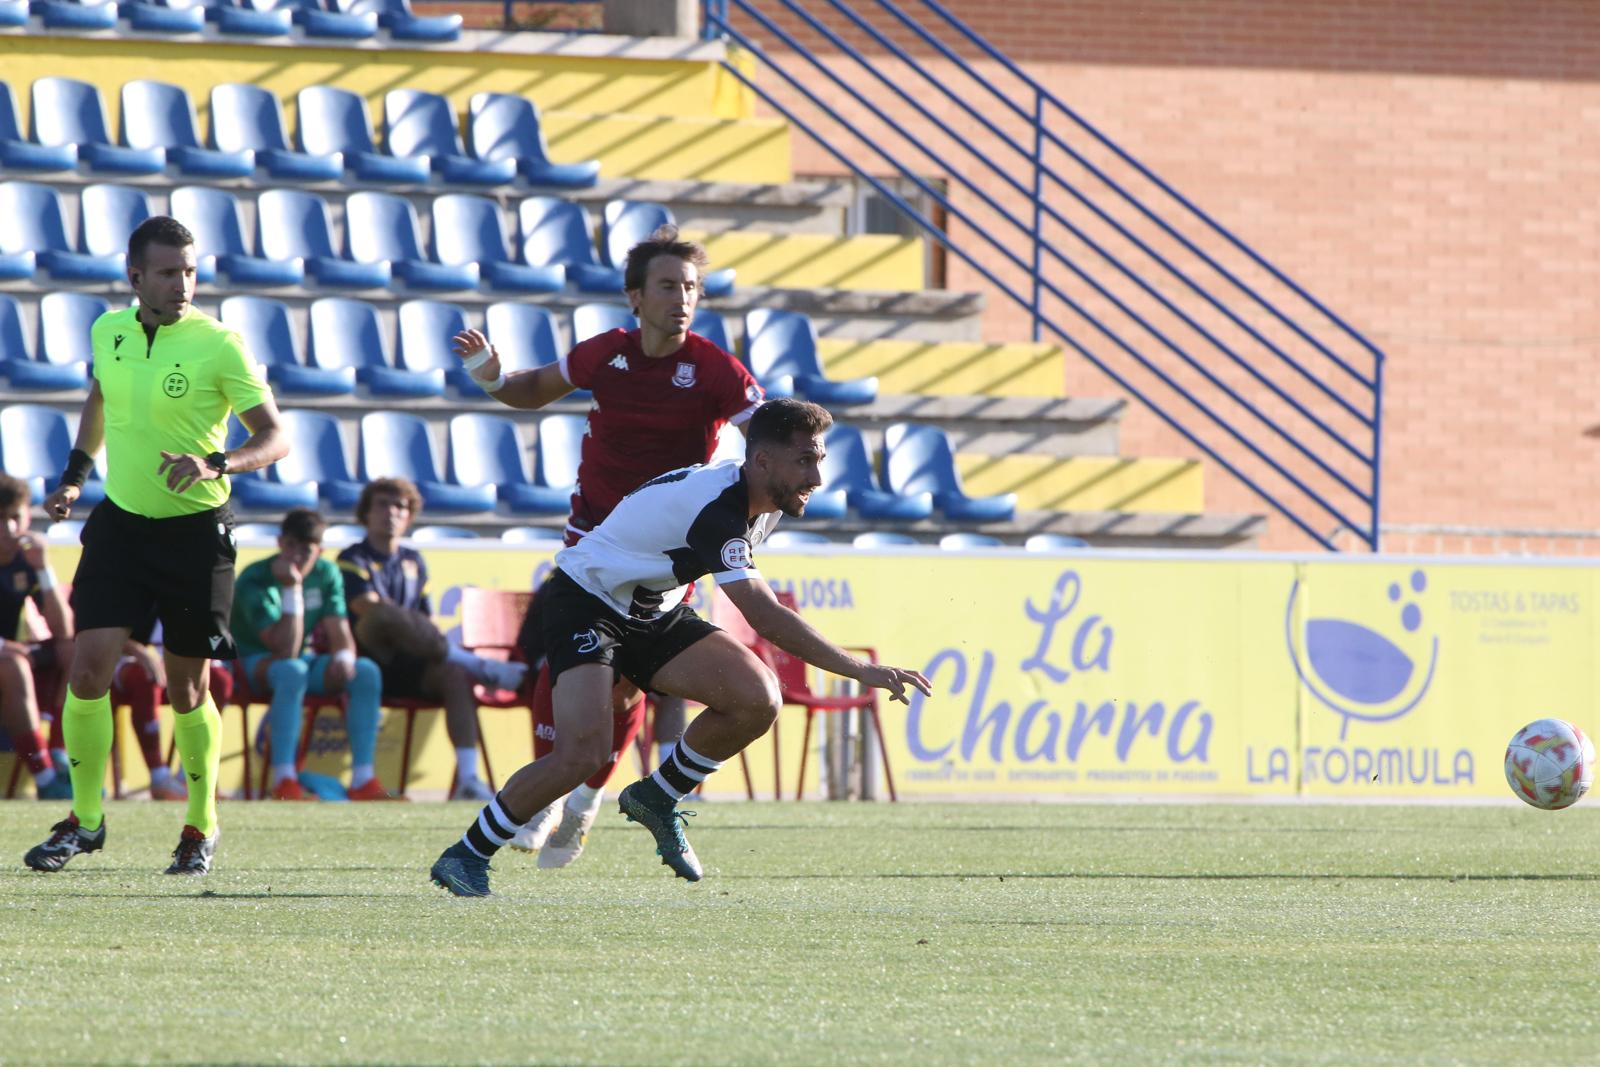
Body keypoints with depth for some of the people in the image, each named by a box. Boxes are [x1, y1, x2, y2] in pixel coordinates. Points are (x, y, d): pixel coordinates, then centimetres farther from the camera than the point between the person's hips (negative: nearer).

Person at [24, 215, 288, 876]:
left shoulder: (219, 345, -13)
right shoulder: (108, 331, 1)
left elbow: (275, 438, -13)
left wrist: (216, 464, -30)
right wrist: (75, 474, 16)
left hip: (195, 531, -3)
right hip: (121, 523, 3)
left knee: (186, 690, 3)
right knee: (88, 669, -8)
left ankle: (201, 828, 21)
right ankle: (85, 818, 6)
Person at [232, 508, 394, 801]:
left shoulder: (326, 574, -1)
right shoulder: (255, 581, -20)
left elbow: (340, 634, -5)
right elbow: (285, 650, -30)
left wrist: (344, 657, -29)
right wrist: (292, 588, -33)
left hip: (304, 658, 6)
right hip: (254, 662, -6)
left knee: (366, 672, -18)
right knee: (292, 671, -40)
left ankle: (363, 780, -20)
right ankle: (284, 782, -41)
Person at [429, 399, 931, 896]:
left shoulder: (763, 499, -3)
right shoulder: (717, 508, -33)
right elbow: (767, 619, -39)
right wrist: (862, 671, -40)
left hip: (653, 613, 9)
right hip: (587, 606, -9)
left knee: (757, 700, -13)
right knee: (581, 753, -27)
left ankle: (656, 799, 10)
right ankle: (465, 856, -9)